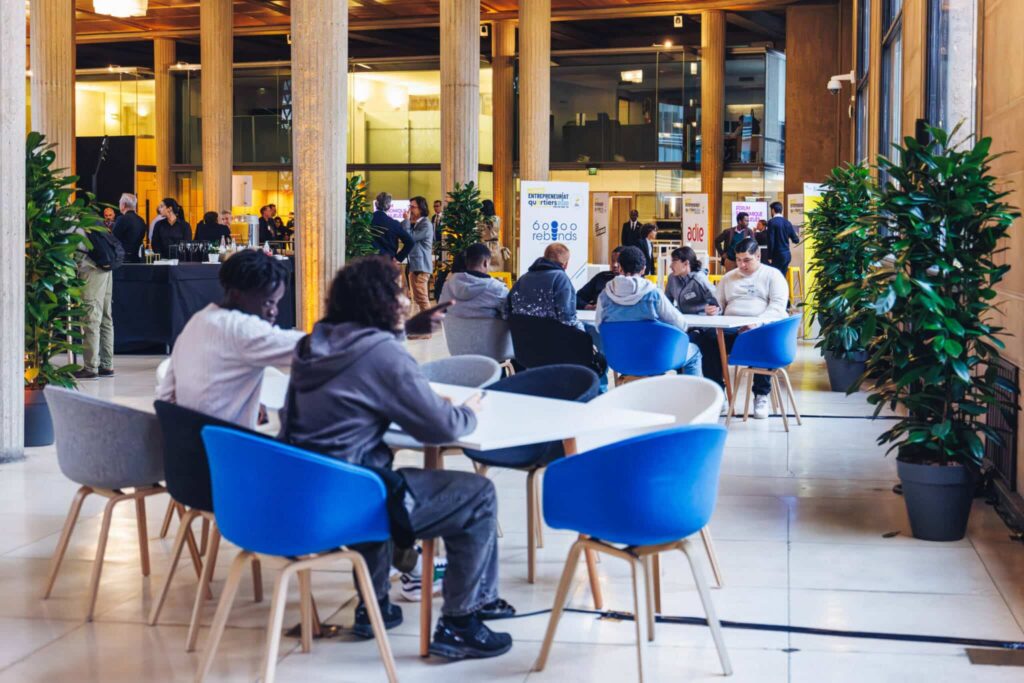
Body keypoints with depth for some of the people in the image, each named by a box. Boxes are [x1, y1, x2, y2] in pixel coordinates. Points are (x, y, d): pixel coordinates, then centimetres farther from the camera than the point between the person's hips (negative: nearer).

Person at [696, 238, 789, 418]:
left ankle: (761, 396, -21)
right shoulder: (728, 277, 23)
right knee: (708, 341, -28)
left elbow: (778, 305, -6)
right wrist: (714, 309, -1)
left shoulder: (772, 275, 8)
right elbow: (719, 305, 26)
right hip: (730, 329, 4)